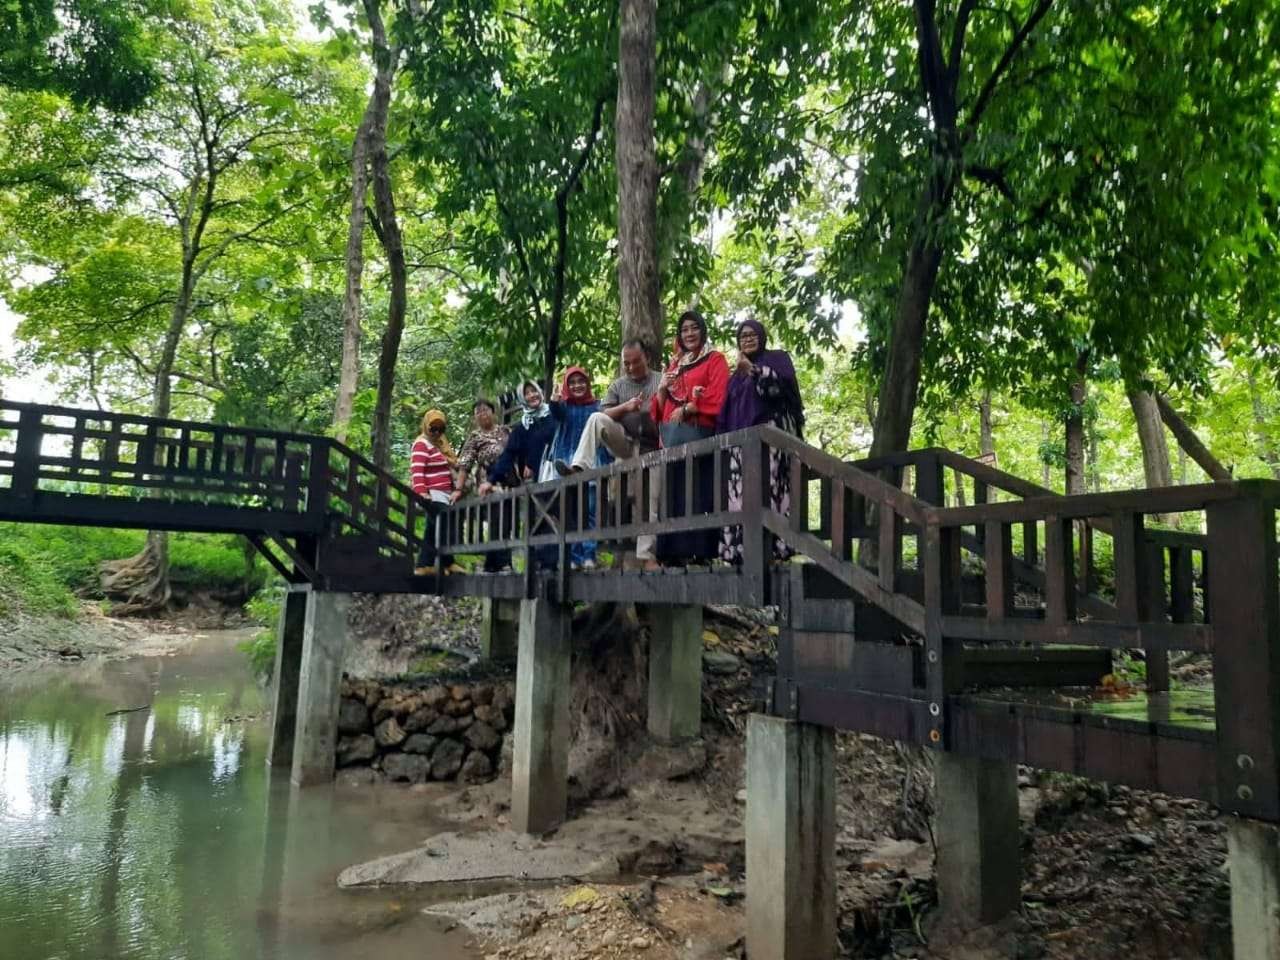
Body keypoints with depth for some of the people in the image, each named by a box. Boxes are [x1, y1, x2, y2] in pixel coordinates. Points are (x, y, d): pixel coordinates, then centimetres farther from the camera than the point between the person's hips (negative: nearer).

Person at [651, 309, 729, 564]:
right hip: (672, 436, 6)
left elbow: (717, 399, -7)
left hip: (698, 433, -6)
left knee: (698, 492, -12)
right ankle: (676, 551, 0)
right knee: (673, 492, 0)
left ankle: (700, 551, -13)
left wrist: (686, 409, -7)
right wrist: (662, 388, 3)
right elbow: (660, 407, 22)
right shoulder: (675, 364, 25)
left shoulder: (715, 360, 7)